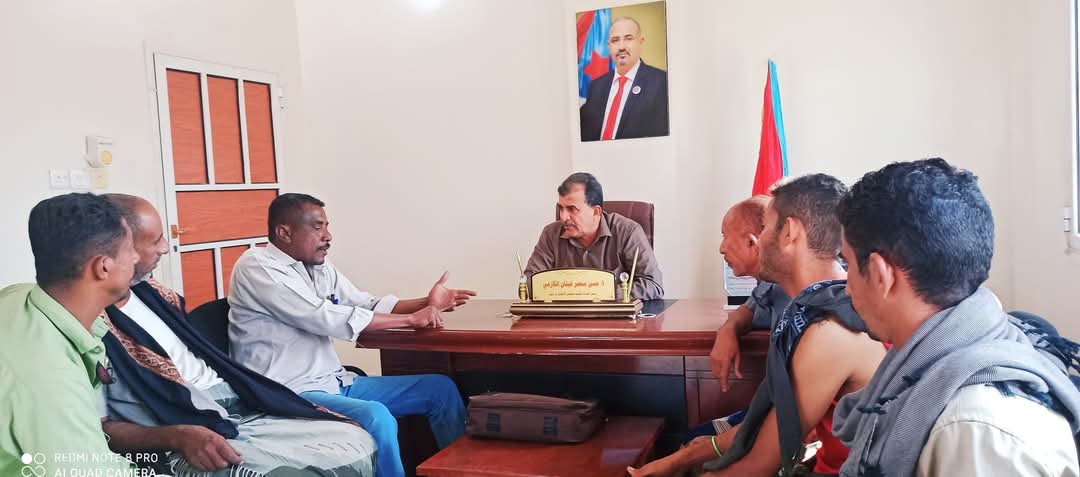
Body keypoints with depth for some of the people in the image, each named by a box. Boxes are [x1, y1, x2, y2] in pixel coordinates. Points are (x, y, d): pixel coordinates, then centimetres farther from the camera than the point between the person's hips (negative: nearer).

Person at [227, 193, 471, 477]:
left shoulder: (320, 267, 10)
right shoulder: (256, 267, -14)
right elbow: (324, 317, -22)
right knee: (376, 417, -35)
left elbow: (369, 306, 13)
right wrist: (411, 319, -19)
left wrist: (427, 304, -4)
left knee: (441, 388, 4)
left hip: (335, 383, 9)